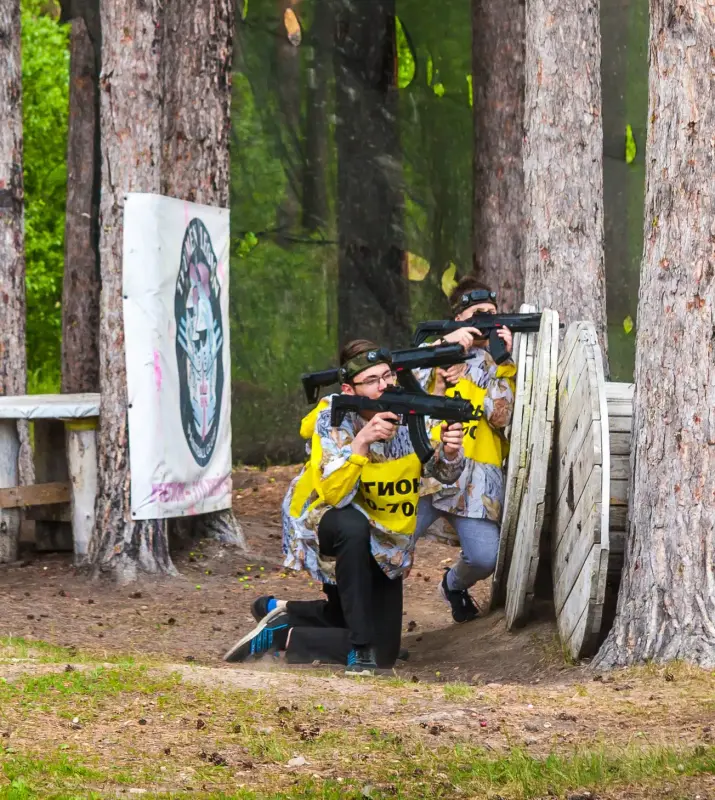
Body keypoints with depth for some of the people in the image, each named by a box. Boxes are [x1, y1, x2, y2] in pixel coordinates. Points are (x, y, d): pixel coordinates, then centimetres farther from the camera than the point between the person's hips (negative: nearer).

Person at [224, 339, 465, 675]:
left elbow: (444, 474, -18)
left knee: (384, 653, 9)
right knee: (353, 525, -42)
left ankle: (280, 629, 25)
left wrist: (450, 451, -40)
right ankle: (360, 648, -30)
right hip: (322, 528, -5)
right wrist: (362, 440, -44)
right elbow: (333, 496, -33)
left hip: (380, 548, 5)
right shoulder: (333, 419, -22)